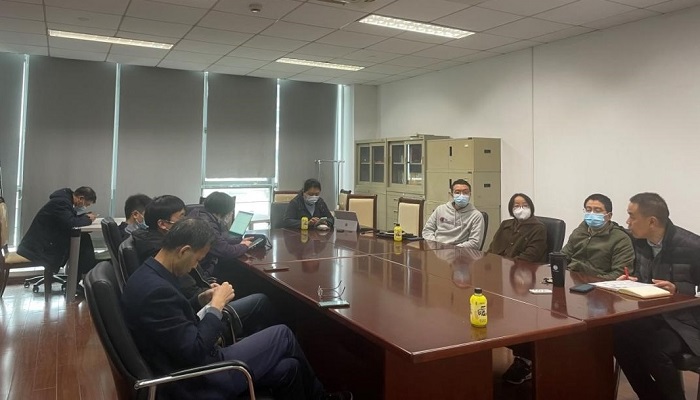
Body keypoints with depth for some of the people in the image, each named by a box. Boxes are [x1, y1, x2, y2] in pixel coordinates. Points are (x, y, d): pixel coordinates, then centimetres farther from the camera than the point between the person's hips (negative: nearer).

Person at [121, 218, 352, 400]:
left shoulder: (149, 276, 4)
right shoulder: (156, 290, -27)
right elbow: (194, 351, -27)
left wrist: (203, 299, 4)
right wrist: (216, 304, -15)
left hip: (193, 365, 9)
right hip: (200, 381, -9)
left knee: (287, 368, 6)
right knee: (283, 335, 1)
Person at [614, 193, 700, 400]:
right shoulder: (641, 241, 2)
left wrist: (677, 289, -27)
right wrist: (632, 280, -4)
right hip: (653, 315, 6)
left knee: (654, 348, -33)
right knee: (618, 335, -21)